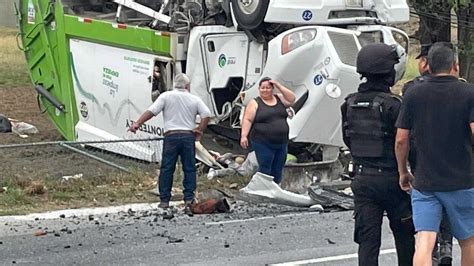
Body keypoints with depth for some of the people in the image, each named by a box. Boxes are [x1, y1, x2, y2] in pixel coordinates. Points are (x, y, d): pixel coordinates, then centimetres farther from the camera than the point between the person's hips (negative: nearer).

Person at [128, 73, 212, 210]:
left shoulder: (166, 96, 3)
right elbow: (206, 115, -1)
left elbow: (151, 111, -6)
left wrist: (137, 123, -5)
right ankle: (189, 198, 5)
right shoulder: (195, 99, 9)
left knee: (166, 169, 4)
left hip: (171, 136, -1)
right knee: (189, 169, 8)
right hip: (188, 136, 1)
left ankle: (164, 200, 4)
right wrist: (199, 130, 7)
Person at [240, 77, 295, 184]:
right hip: (263, 144, -5)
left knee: (277, 171, 11)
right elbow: (247, 120, -8)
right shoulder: (255, 103, -2)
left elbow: (292, 99, 0)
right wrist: (244, 135, -20)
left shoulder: (279, 98, 12)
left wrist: (279, 86, -5)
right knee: (264, 171, -4)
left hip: (282, 143, 5)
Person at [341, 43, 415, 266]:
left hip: (362, 178, 4)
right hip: (390, 178, -4)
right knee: (404, 234, 14)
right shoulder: (392, 105, -16)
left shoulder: (350, 104, 3)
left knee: (367, 238, 4)